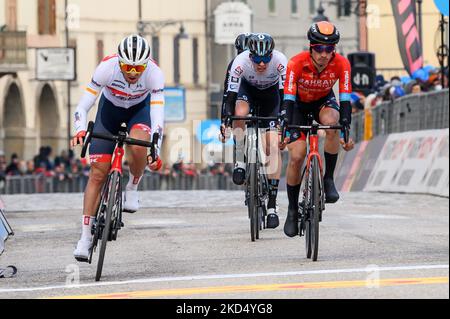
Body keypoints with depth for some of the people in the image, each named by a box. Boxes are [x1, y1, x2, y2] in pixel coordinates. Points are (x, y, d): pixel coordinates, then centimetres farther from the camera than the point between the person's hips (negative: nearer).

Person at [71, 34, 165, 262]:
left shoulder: (154, 73, -32)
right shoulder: (107, 68, -33)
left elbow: (157, 115, -33)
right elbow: (83, 106, -29)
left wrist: (155, 151, -42)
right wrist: (80, 131, -47)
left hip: (140, 108, 0)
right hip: (110, 108, 0)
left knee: (138, 146, -35)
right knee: (98, 172, -6)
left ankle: (132, 189, -4)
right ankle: (85, 237, 0)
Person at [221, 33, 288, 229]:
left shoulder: (280, 61, -35)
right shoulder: (241, 62, -34)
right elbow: (230, 95, -34)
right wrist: (224, 123, -47)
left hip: (271, 94, 0)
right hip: (247, 89, 0)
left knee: (273, 146, -13)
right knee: (240, 114, -37)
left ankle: (272, 206, -11)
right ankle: (240, 162, -13)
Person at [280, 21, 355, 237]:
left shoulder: (341, 64, -28)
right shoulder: (297, 63, -32)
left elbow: (345, 99, -31)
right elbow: (288, 98, -35)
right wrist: (284, 131, -45)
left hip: (324, 102, 1)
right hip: (299, 104, -1)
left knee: (331, 123, -35)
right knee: (296, 157, -13)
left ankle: (328, 179, -19)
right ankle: (292, 210, 4)